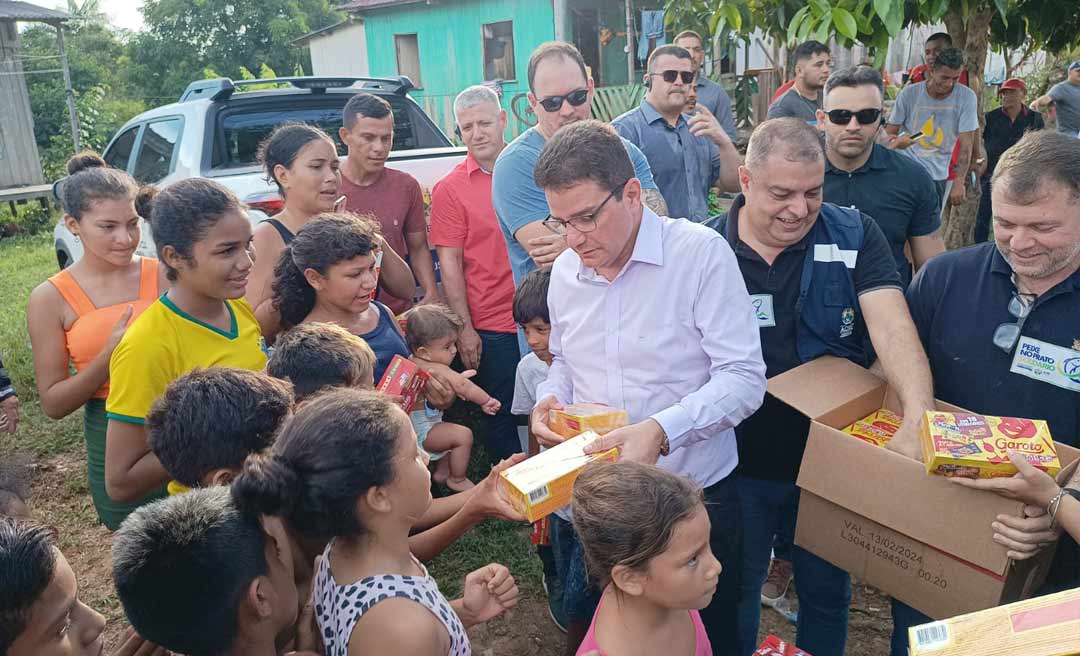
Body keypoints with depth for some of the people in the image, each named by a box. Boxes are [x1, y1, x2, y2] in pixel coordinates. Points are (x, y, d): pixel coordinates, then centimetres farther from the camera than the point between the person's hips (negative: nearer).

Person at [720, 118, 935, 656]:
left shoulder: (854, 235, -8)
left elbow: (891, 324, -21)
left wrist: (918, 418, -37)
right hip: (741, 468, -1)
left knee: (827, 592, 22)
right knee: (733, 594, 18)